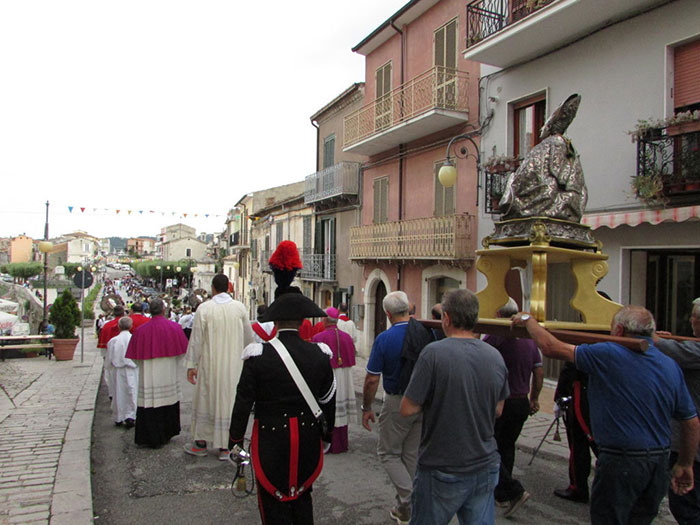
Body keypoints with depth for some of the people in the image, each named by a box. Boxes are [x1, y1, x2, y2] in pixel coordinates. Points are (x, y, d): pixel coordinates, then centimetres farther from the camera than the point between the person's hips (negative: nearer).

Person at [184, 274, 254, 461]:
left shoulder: (204, 308, -10)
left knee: (205, 400, 13)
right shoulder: (240, 307, -3)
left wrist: (191, 365, -1)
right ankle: (225, 447, 15)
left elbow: (196, 339, -8)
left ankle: (201, 442, 25)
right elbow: (248, 337, 5)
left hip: (210, 363, -1)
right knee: (229, 401, 9)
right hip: (234, 365, 2)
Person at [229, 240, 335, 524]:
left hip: (270, 440, -3)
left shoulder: (258, 356, -14)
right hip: (308, 437, 3)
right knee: (302, 497, 21)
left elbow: (243, 401, -9)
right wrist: (327, 435, 18)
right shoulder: (319, 354, -6)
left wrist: (235, 439, 2)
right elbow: (328, 401, 3)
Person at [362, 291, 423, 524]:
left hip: (397, 403, -5)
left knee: (388, 453, 13)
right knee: (412, 455, 17)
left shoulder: (384, 338, -16)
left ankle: (410, 501, 0)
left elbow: (372, 380, -14)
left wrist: (366, 408, -1)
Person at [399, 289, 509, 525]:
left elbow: (407, 409, -16)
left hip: (442, 471, -5)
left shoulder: (434, 353, -20)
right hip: (486, 468, 5)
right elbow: (498, 410, 10)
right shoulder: (495, 356, -2)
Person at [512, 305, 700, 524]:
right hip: (659, 464, 7)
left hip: (620, 464, -7)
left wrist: (528, 319, -1)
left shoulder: (610, 355, -17)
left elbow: (550, 347, -17)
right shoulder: (672, 366, 3)